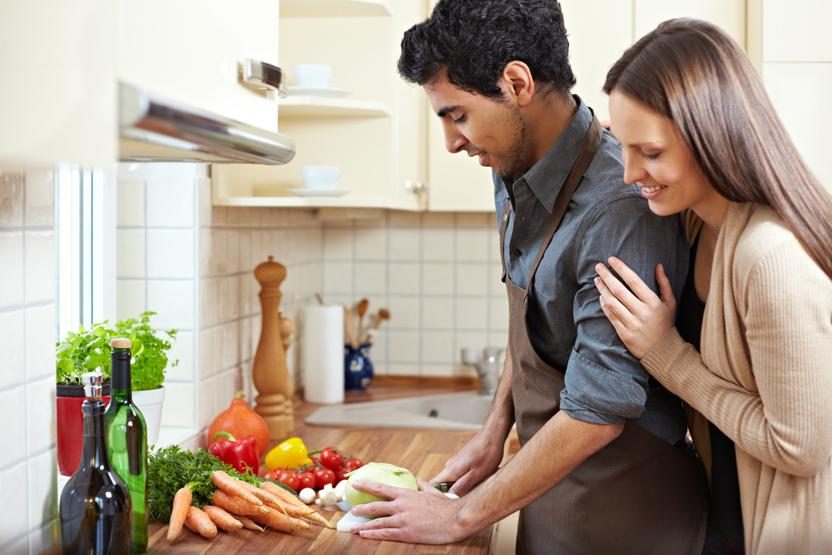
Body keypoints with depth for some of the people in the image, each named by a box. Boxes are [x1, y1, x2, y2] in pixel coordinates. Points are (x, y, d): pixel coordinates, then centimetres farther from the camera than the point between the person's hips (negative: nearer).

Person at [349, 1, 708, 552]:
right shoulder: (516, 176, -2)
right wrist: (495, 432, 8)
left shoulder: (617, 206, -28)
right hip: (548, 483, 7)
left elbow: (598, 415, -26)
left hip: (619, 508, -7)